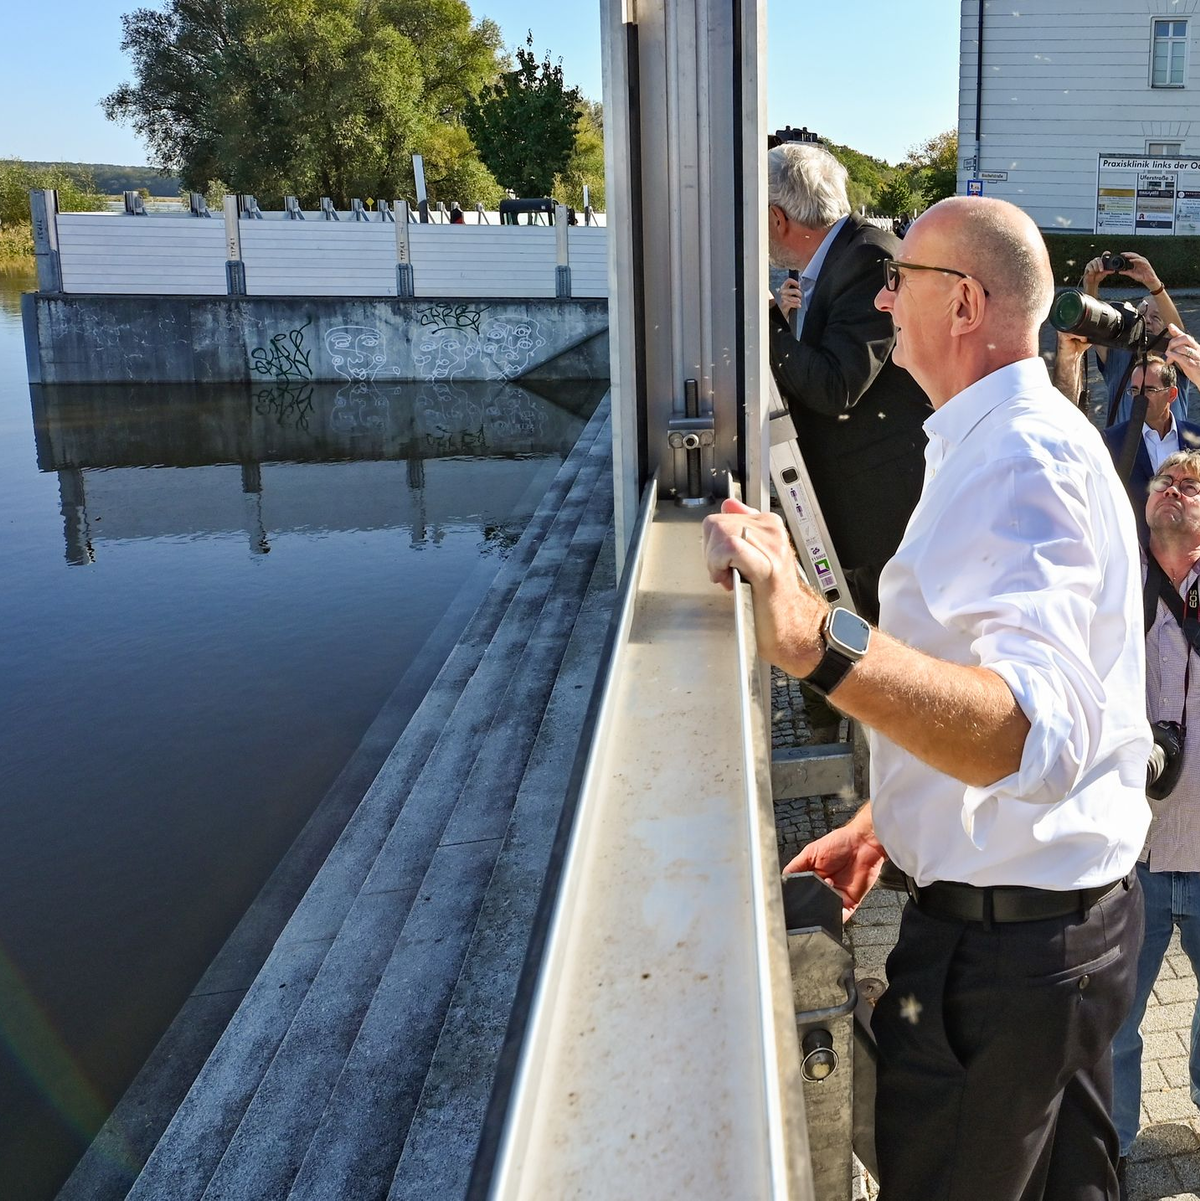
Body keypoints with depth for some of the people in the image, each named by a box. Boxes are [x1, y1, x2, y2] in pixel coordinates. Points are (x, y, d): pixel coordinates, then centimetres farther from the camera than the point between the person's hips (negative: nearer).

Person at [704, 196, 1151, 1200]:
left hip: (1005, 943, -10)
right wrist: (888, 819, 17)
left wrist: (820, 642, -53)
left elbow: (1036, 731, -40)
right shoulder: (1021, 439, 11)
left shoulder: (1018, 459, -24)